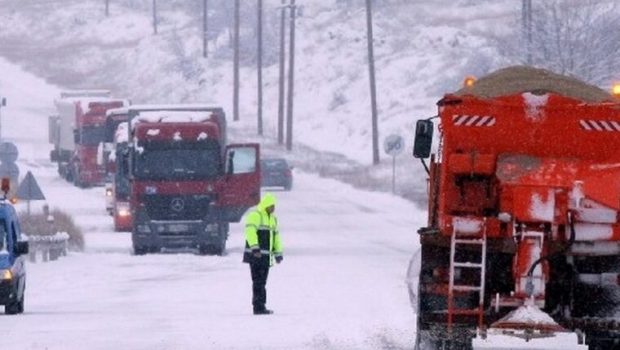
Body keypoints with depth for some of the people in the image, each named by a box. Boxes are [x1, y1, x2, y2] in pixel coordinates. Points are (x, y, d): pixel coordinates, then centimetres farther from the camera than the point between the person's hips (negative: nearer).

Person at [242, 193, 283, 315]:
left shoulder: (272, 218, 22)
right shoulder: (255, 216, -8)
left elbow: (276, 236, 30)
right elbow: (250, 231, -21)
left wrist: (278, 253, 27)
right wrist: (254, 247, -33)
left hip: (266, 256, 9)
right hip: (256, 255, -9)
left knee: (262, 282, 10)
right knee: (258, 281, -12)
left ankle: (260, 306, 13)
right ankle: (259, 307, -13)